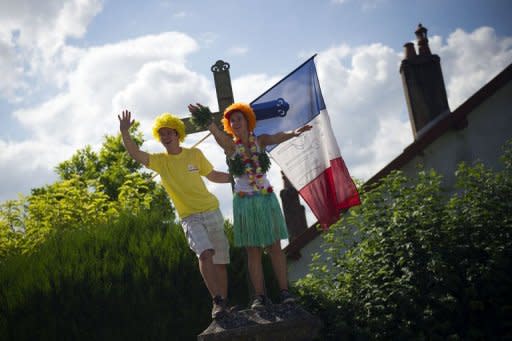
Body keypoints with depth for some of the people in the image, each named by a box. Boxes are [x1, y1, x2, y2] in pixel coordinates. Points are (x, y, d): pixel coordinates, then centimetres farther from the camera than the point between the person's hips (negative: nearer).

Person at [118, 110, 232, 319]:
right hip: (190, 218, -2)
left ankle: (223, 302, 19)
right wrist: (124, 132, -29)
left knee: (220, 261, 6)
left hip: (211, 212, 2)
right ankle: (217, 301, -24)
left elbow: (213, 176, 17)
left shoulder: (195, 154, 3)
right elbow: (135, 154, -14)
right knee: (205, 253, -28)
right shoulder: (160, 161, 1)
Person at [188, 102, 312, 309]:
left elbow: (275, 138, -19)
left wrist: (292, 134, -42)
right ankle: (259, 296, 1)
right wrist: (206, 121, -45)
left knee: (275, 247, 1)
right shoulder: (230, 145, -1)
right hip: (244, 201, -1)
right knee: (253, 251, 1)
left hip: (266, 199, 1)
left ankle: (284, 291, 2)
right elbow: (217, 133, -22)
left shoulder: (260, 141, 3)